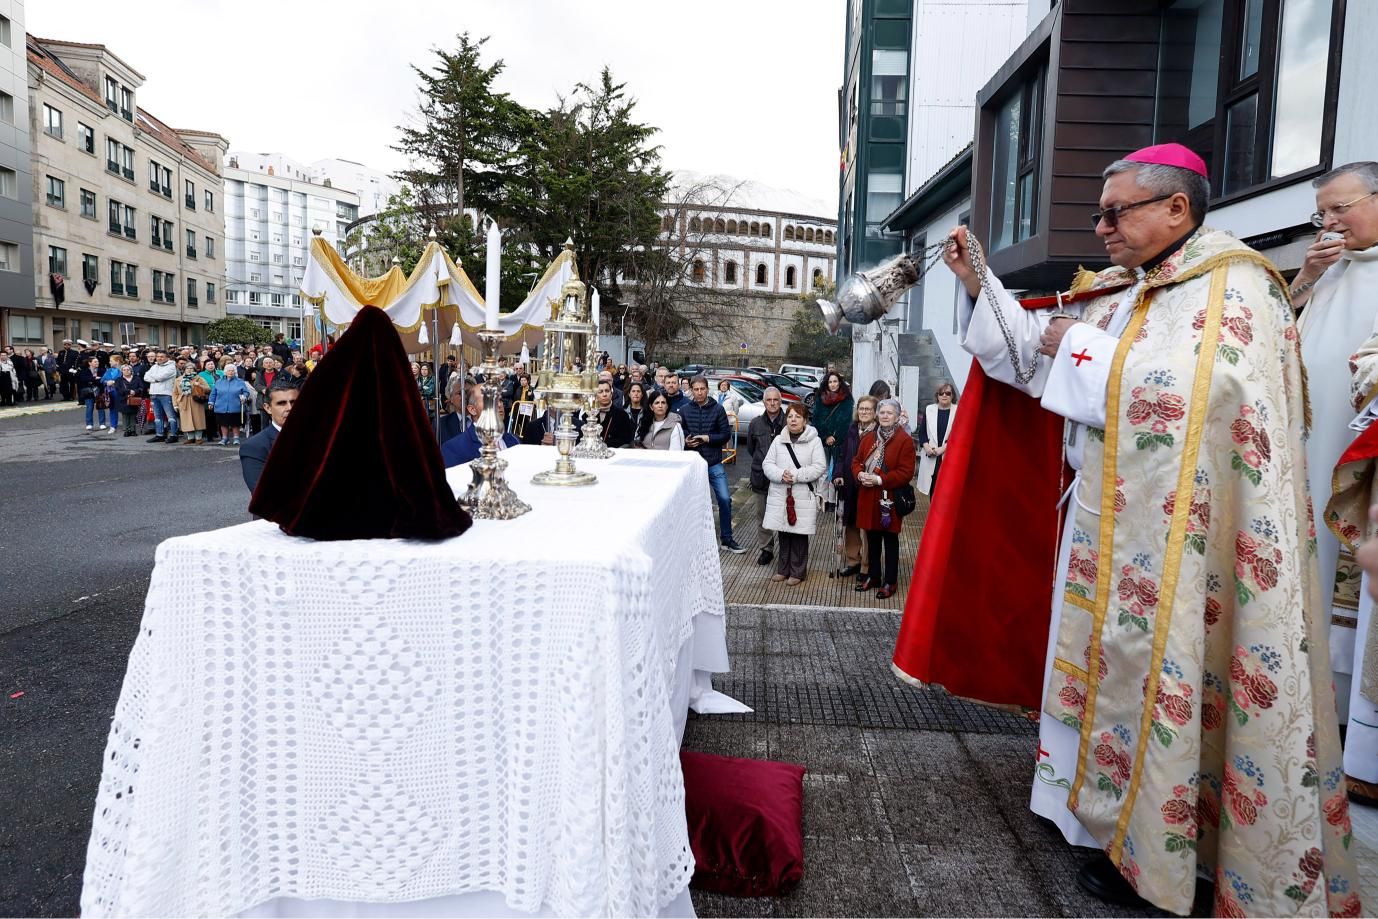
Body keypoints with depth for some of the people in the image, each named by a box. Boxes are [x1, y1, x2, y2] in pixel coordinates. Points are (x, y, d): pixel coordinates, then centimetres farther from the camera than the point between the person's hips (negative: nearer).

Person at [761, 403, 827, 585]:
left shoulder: (814, 441, -2)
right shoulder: (778, 440, 8)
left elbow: (820, 467, -9)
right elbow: (767, 464, 5)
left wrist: (796, 475, -16)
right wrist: (781, 474, -14)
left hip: (804, 496, -3)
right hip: (780, 495, 3)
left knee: (800, 534, 3)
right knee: (783, 533, 11)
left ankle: (797, 571, 16)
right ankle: (783, 569, 25)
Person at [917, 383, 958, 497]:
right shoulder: (929, 409, 9)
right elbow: (922, 431, 10)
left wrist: (943, 448, -15)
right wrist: (926, 446, -8)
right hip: (931, 457, 3)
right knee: (933, 489, 9)